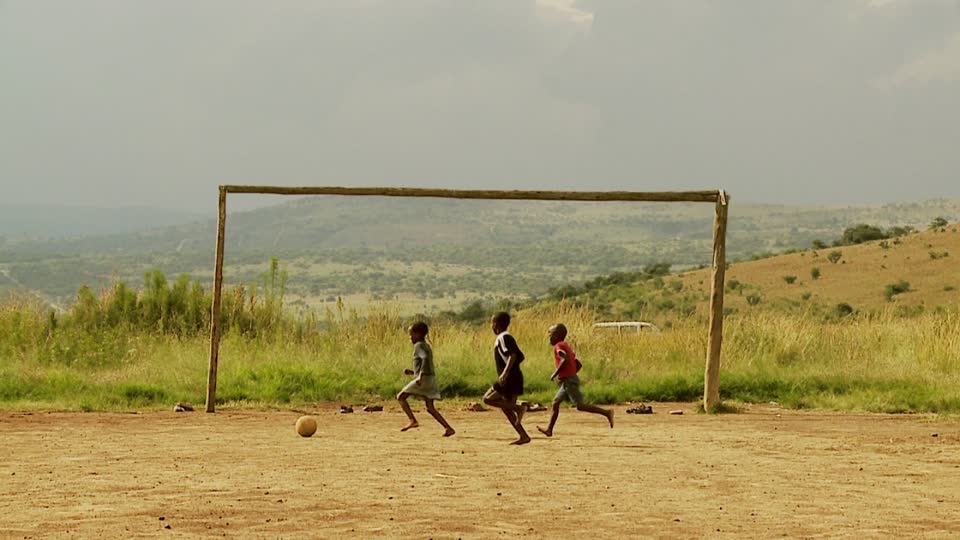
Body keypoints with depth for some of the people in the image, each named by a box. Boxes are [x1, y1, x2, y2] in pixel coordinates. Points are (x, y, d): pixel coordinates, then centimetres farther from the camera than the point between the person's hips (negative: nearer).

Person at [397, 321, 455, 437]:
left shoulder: (418, 346, -8)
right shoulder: (427, 346, 21)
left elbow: (425, 359, -27)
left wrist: (420, 375, -33)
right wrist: (412, 372, 21)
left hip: (424, 379, -9)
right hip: (431, 378, 9)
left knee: (401, 397, -1)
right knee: (430, 408, 8)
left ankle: (413, 420, -14)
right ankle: (448, 428, -1)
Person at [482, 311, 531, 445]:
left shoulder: (504, 337, -10)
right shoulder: (504, 337, 19)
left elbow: (512, 355, -23)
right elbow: (520, 356, 22)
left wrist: (505, 373, -30)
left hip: (510, 378, -10)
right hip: (514, 378, 10)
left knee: (488, 399, -10)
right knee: (506, 408, 11)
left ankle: (518, 408, -15)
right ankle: (523, 436, 7)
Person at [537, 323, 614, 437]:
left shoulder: (558, 346, -10)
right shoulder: (567, 346, 17)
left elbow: (565, 359, -28)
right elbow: (578, 364, 18)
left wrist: (555, 373, -19)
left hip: (569, 381, -10)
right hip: (572, 378, 10)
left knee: (580, 405, -10)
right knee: (556, 402, 12)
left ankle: (606, 412, -14)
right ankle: (549, 430, 14)